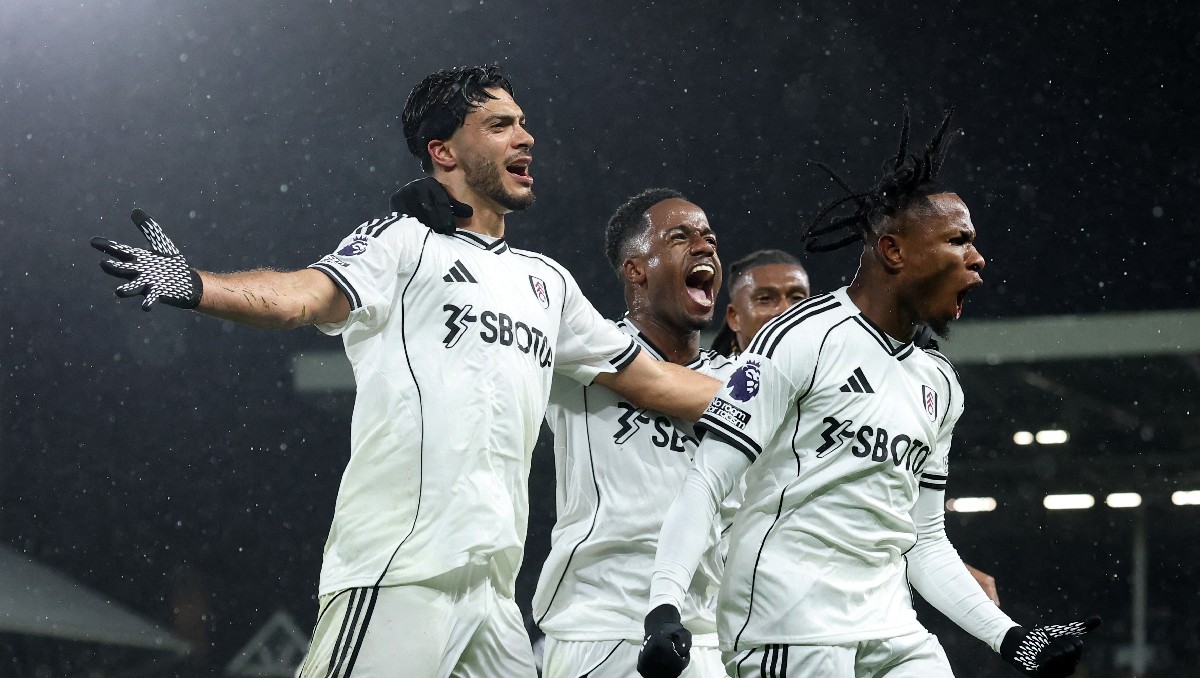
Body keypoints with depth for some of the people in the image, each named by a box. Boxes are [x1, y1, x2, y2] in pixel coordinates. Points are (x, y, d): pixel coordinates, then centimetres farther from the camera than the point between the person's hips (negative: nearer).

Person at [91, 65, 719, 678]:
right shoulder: (402, 243, 3)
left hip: (491, 583, 7)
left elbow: (649, 378, 32)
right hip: (399, 572, -7)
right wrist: (197, 286, -33)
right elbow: (308, 293, -14)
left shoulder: (548, 281, 24)